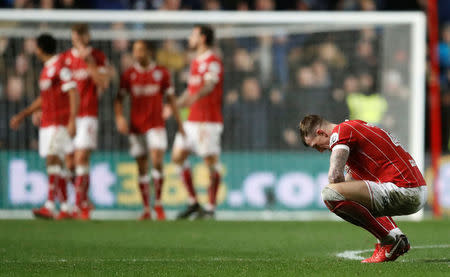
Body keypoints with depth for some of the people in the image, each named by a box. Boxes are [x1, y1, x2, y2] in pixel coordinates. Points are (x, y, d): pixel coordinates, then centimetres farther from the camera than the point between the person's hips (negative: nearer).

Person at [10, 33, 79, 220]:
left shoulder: (60, 66, -11)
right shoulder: (47, 68, 18)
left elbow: (73, 93, -17)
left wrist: (72, 120, -24)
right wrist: (22, 115, 26)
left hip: (59, 123, -9)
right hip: (47, 122, 9)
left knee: (52, 159, -18)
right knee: (56, 163, 7)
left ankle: (49, 206, -27)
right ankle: (65, 208, 10)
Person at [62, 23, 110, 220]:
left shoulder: (98, 57, 3)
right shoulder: (66, 58, 10)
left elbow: (103, 84, -8)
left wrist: (90, 62, -15)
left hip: (88, 115, -3)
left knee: (81, 158, -12)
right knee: (69, 163, 0)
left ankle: (80, 205, -8)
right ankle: (84, 201, 18)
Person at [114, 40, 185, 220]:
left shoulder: (162, 73, 2)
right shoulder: (128, 75, 4)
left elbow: (171, 99, 7)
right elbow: (119, 99, 4)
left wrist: (179, 123, 5)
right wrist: (119, 117, -14)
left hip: (156, 126, -2)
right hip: (136, 127, 2)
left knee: (157, 162, -16)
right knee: (142, 168, 3)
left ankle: (158, 203, -3)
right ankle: (146, 209, 10)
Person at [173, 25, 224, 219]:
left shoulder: (213, 62, -9)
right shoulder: (195, 62, 19)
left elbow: (209, 85, -27)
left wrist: (196, 97, -46)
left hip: (209, 121, -9)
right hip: (191, 121, 9)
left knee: (211, 162, -7)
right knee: (178, 156, 6)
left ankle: (210, 208, -1)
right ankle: (193, 202, 14)